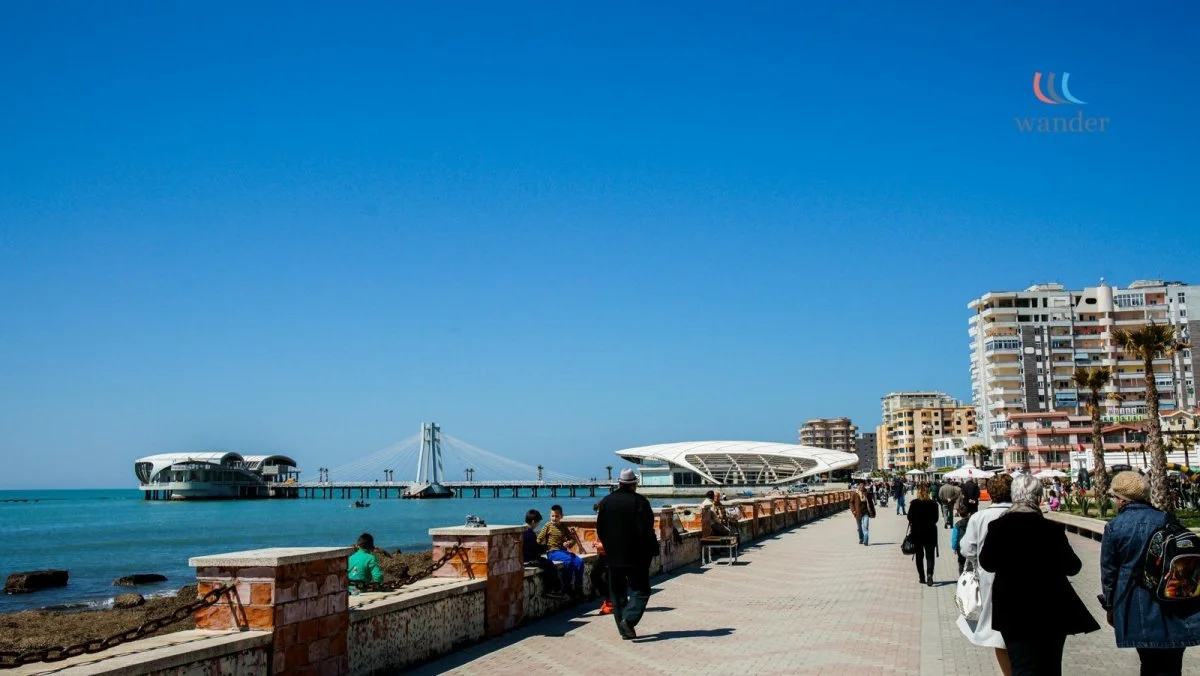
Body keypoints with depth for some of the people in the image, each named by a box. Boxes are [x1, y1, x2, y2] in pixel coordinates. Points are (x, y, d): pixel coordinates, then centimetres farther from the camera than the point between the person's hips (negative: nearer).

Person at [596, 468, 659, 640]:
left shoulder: (606, 501, 4)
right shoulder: (639, 501, -11)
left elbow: (600, 529, 7)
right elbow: (645, 529, -15)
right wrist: (651, 550, -4)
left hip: (613, 556, 4)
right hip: (636, 556, -4)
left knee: (618, 593, 11)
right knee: (640, 591, 4)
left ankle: (625, 630, 11)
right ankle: (629, 619, -15)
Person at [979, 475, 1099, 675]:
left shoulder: (997, 527, -10)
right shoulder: (1051, 529, -14)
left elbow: (987, 563, 3)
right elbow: (1072, 567, -4)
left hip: (1013, 611, 0)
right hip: (1051, 610, 0)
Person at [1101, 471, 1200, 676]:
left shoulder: (1114, 527, -7)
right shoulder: (1167, 520, -1)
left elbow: (1108, 572, -2)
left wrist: (1110, 605, 10)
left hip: (1135, 608, -1)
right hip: (1173, 606, 1)